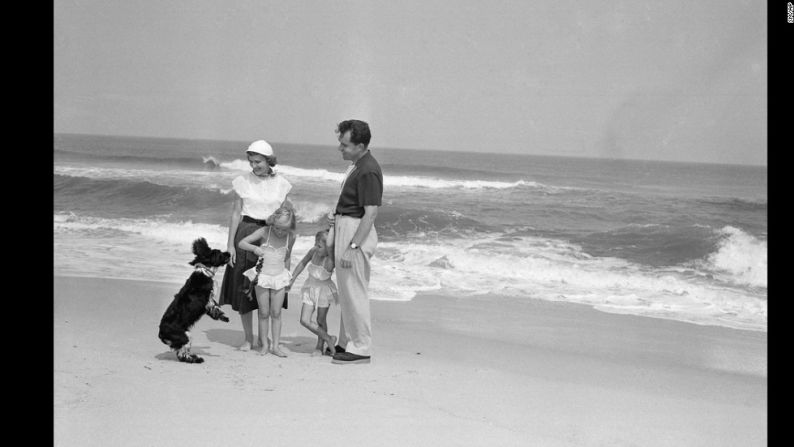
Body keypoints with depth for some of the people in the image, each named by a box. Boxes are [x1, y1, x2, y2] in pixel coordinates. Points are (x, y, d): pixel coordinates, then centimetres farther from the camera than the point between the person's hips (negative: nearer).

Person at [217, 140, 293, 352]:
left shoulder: (280, 184, 2)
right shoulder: (243, 182, -2)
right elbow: (236, 213, 0)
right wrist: (230, 243, -4)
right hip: (247, 233, -1)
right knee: (243, 286, 0)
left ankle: (264, 336, 17)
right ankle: (248, 337, 11)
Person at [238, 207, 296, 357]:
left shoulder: (291, 238, -6)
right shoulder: (264, 232, -13)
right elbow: (241, 243, -12)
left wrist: (287, 276, 17)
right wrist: (254, 248, -30)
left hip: (279, 277, 2)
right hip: (262, 276, -1)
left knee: (276, 313, 4)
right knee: (264, 313, 4)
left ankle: (275, 345, 9)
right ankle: (264, 344, 13)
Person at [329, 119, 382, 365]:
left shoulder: (368, 171, -20)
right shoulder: (357, 165, 11)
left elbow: (370, 214, -24)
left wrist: (352, 246, -25)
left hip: (357, 232, -10)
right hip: (345, 227, 10)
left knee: (355, 291, -4)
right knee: (346, 291, 15)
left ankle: (361, 349, 3)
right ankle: (346, 343, 24)